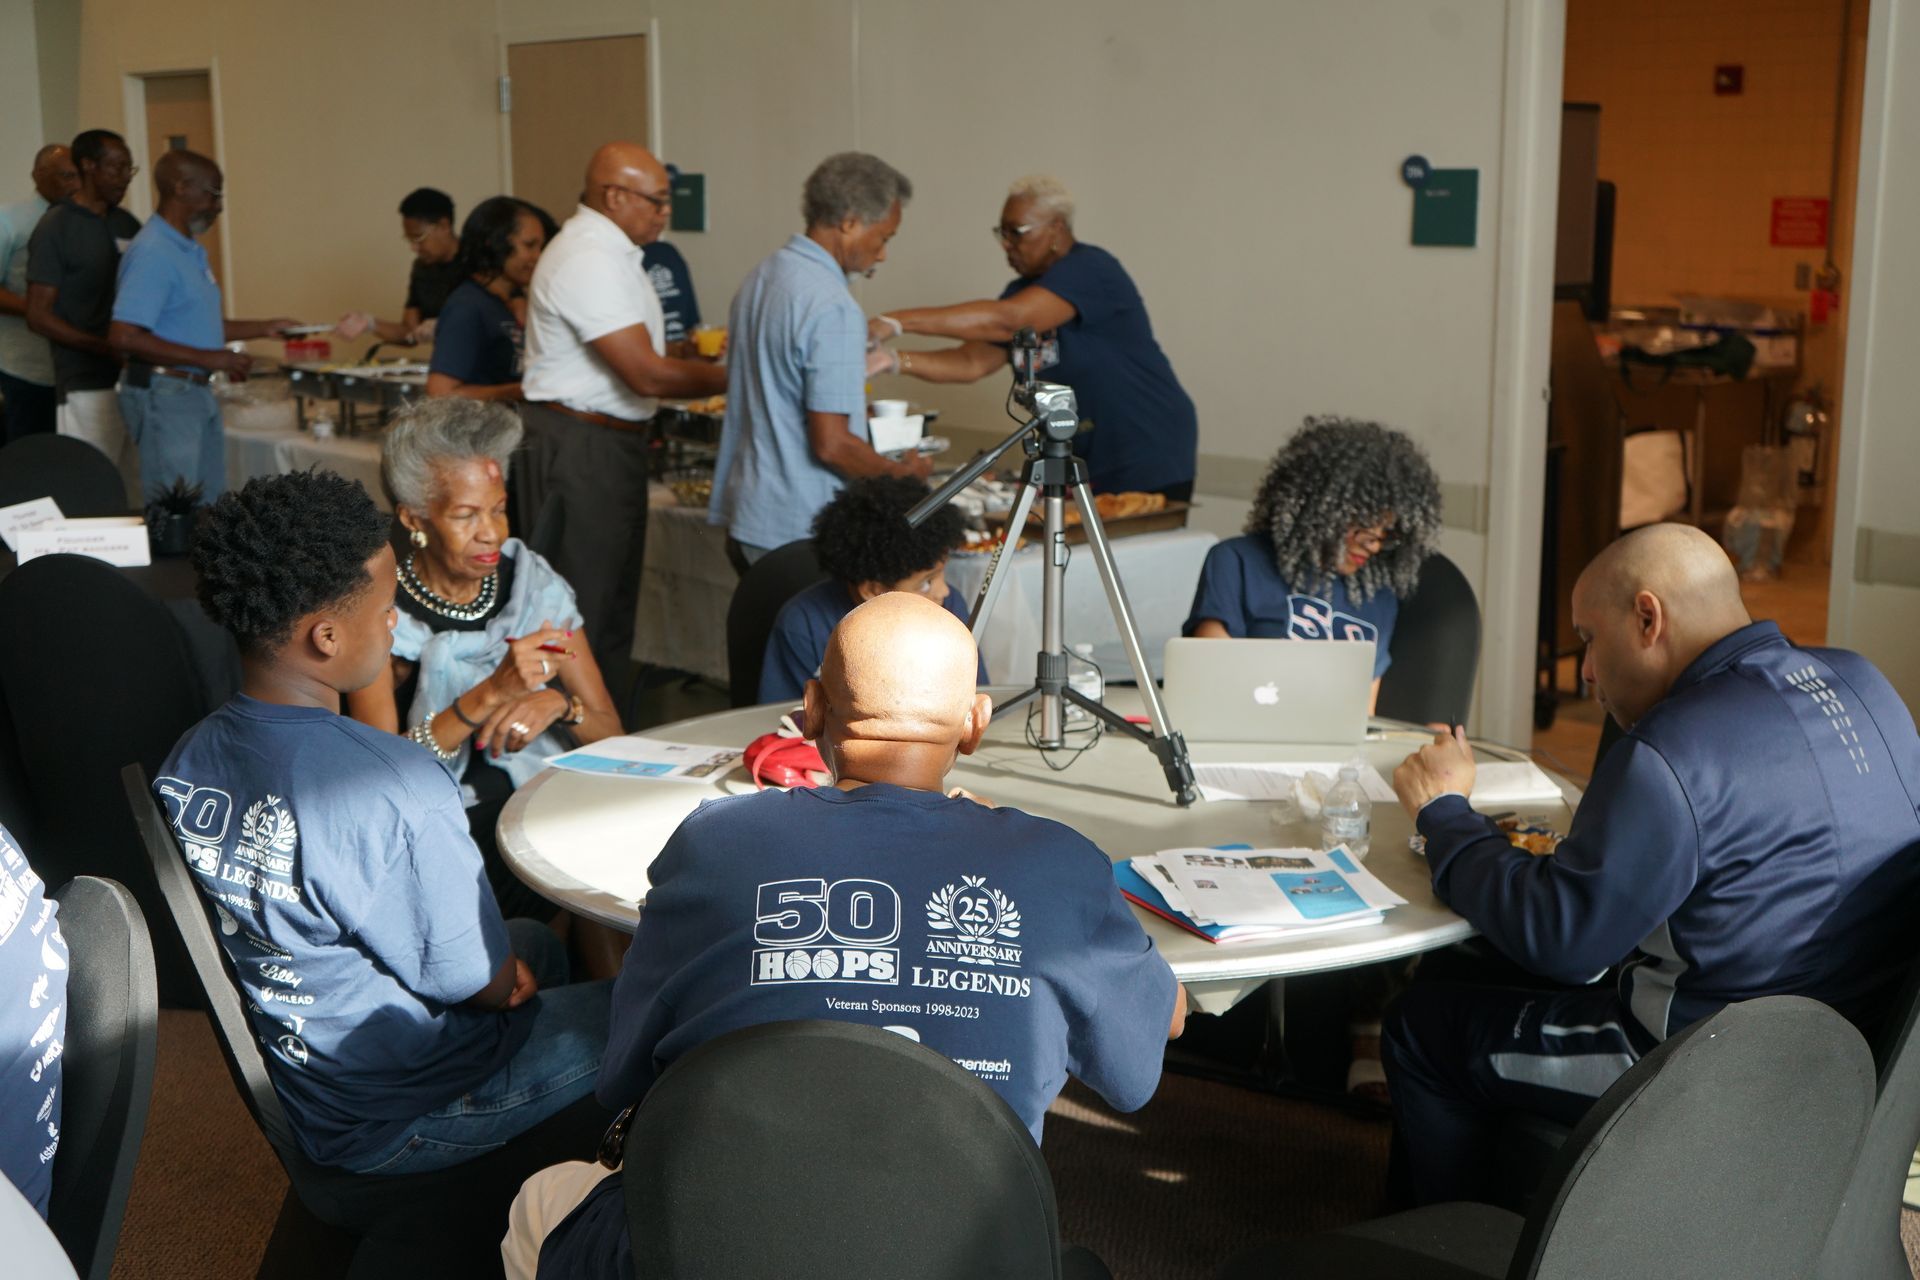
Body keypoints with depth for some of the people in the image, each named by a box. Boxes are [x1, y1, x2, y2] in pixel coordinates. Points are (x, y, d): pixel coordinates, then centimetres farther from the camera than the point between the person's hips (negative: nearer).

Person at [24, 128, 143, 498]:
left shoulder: (128, 225, 12)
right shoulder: (56, 228, -4)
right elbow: (39, 317, -8)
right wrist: (109, 348, -18)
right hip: (87, 385, -6)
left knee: (139, 492, 6)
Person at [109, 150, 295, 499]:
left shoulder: (190, 250, 13)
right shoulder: (152, 252, -17)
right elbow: (124, 337, -24)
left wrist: (266, 328, 17)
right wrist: (209, 359, -23)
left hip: (197, 392, 10)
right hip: (163, 392, -10)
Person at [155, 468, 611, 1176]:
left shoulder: (185, 764, -8)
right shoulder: (396, 789, -33)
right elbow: (483, 984, -21)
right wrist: (511, 978, 2)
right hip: (404, 1123, -8)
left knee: (537, 940, 28)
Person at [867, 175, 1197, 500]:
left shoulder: (1090, 271, -17)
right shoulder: (1025, 290, 10)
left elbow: (1007, 321, -31)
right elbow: (972, 362, 2)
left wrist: (900, 321, -33)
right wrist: (896, 360, -14)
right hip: (1088, 466, 8)